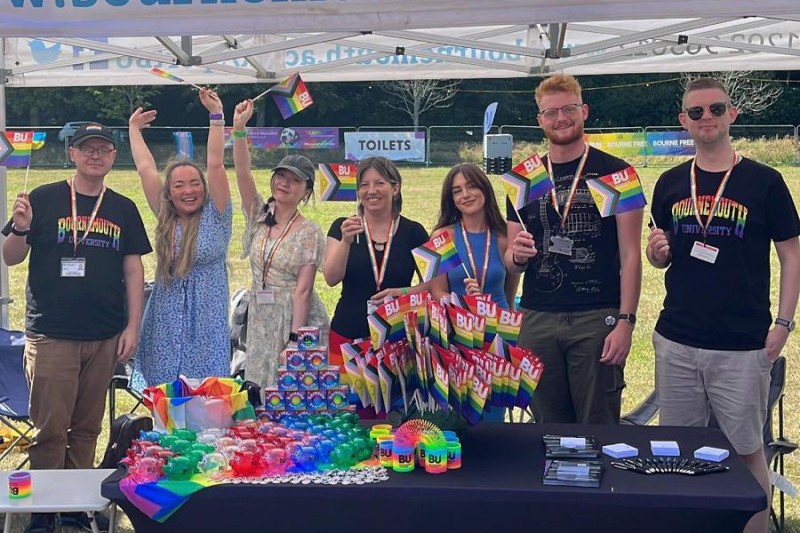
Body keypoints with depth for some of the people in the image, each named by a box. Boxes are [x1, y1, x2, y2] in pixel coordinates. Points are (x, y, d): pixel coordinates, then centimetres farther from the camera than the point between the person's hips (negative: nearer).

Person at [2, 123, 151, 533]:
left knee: (87, 429, 11)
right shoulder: (44, 199, 0)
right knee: (51, 430, -3)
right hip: (51, 335, -3)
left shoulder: (123, 209, 9)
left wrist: (133, 326, 3)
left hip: (105, 338, 3)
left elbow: (133, 270, 10)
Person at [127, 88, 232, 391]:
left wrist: (216, 115, -9)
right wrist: (134, 128, 20)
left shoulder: (215, 216, 0)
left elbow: (215, 164, -7)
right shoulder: (166, 219, 9)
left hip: (206, 323, -3)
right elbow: (145, 169, 12)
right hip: (166, 322, 3)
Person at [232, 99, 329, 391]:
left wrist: (294, 339, -19)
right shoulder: (259, 216, 7)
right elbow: (242, 171, -6)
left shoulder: (309, 233, -6)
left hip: (298, 322, -5)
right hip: (261, 322, 5)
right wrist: (239, 128, -18)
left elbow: (303, 290, -12)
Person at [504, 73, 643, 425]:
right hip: (537, 320, 3)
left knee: (599, 427, 0)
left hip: (598, 318, -3)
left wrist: (625, 321, -11)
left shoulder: (615, 173, 1)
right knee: (549, 429, 9)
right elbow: (511, 261, 15)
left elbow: (630, 256, -2)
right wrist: (517, 255, -8)